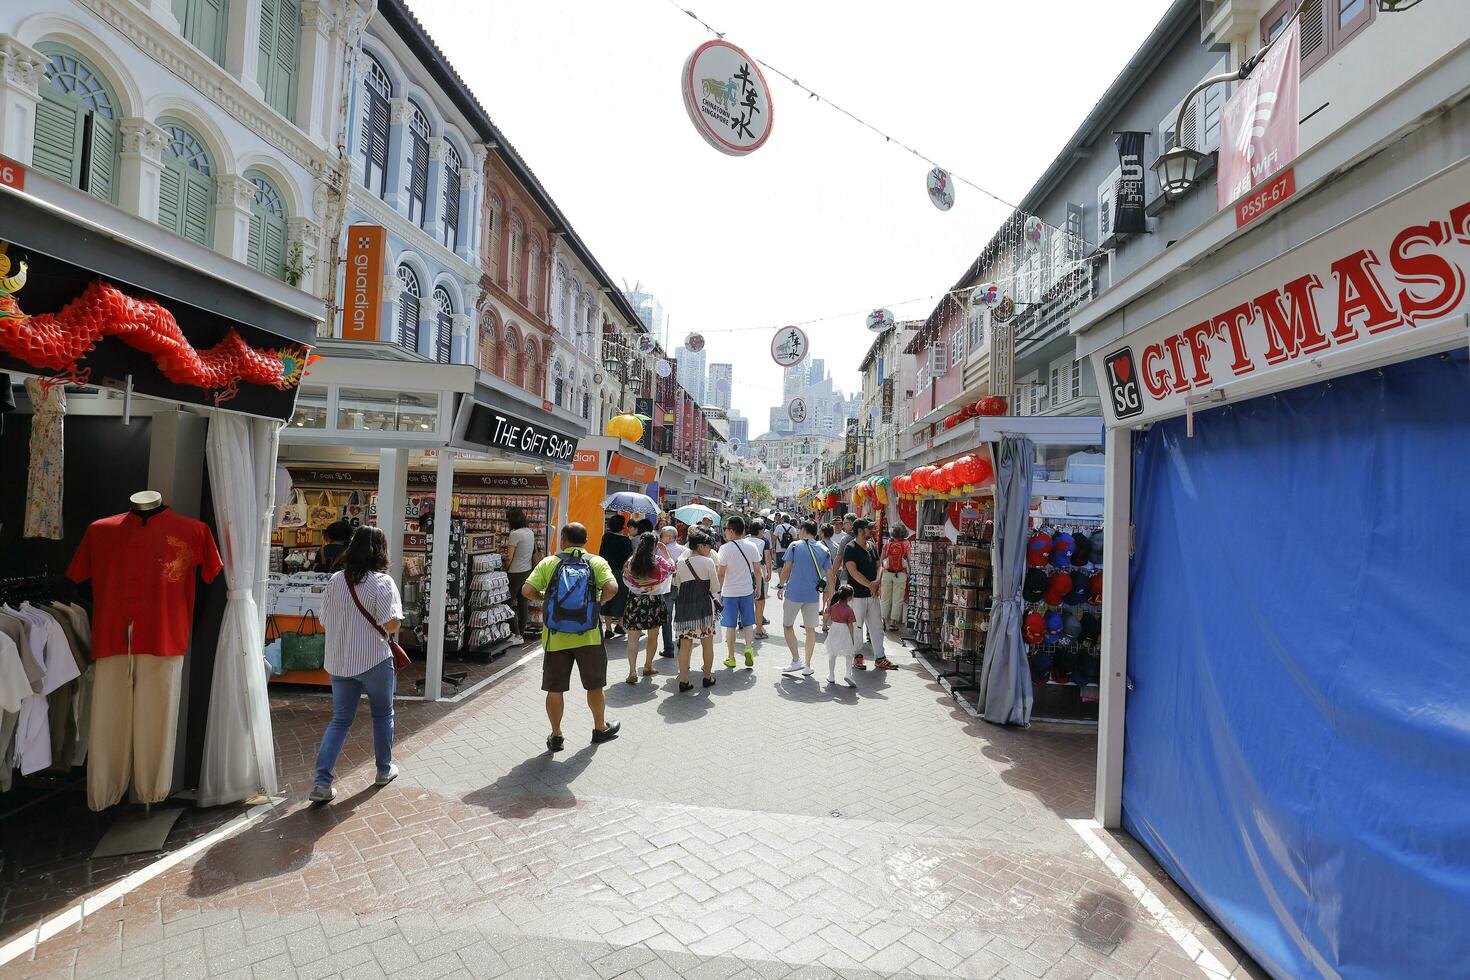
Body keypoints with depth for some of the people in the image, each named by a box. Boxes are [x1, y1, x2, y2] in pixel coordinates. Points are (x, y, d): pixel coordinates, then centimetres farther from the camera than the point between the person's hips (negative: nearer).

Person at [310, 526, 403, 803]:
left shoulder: (335, 580, 1)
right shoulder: (383, 582, -15)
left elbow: (325, 620, 8)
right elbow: (391, 625, -19)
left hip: (339, 662, 5)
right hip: (374, 661, -4)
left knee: (340, 720, 13)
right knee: (383, 715, 15)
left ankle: (322, 783, 6)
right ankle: (384, 770, 28)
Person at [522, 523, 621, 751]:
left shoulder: (549, 563, -1)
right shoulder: (597, 562, -2)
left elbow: (527, 590, -10)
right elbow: (612, 588, -18)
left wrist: (543, 597, 10)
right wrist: (599, 601, 1)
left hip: (555, 638, 0)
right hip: (588, 638, 0)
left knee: (555, 689, 13)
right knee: (594, 686, 17)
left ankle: (556, 736, 23)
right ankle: (600, 728, 32)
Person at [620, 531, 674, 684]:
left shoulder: (631, 562, -6)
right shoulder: (659, 561, -11)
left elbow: (626, 581, 3)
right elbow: (672, 568, 7)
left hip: (635, 601, 0)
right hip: (654, 601, 0)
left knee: (633, 638, 4)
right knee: (653, 636, 18)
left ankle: (632, 672, -3)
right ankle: (648, 667, 30)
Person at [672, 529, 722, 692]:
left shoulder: (681, 562, 5)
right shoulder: (708, 562, -8)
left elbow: (677, 584, 10)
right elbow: (715, 587, -5)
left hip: (683, 605, 4)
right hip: (704, 605, -4)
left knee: (685, 644, 9)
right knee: (707, 643, 12)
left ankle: (683, 681, 8)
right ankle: (708, 677, 23)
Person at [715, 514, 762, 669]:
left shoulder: (725, 548, -14)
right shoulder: (752, 546, -2)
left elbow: (721, 573, -11)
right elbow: (757, 570, 3)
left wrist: (719, 592, 1)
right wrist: (758, 587, 16)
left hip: (730, 592, -3)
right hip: (747, 591, 3)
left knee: (730, 626, 8)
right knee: (748, 623, 16)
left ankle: (731, 657, 15)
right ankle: (749, 647, -2)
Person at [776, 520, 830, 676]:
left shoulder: (795, 546, -6)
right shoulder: (824, 550, 4)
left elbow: (786, 569, -7)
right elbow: (829, 575, 3)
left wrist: (781, 586, 6)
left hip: (793, 593, -3)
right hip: (813, 595, 3)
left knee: (788, 626, 13)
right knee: (810, 629, 12)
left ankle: (796, 660, 7)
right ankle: (807, 665, 17)